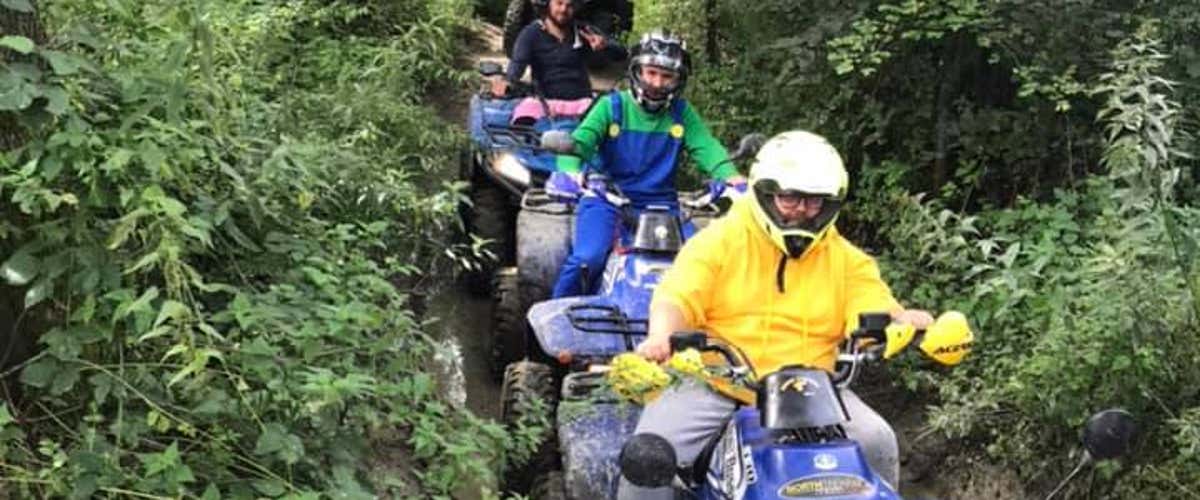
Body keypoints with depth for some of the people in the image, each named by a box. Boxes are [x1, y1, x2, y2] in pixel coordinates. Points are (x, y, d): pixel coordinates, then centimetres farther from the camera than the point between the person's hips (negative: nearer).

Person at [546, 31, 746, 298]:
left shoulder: (683, 114, 9)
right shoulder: (612, 106, 1)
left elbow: (707, 148, -4)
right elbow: (579, 141, -10)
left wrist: (731, 176, -26)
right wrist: (569, 172, -34)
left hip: (661, 205, 3)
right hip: (607, 200, -3)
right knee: (587, 259, -26)